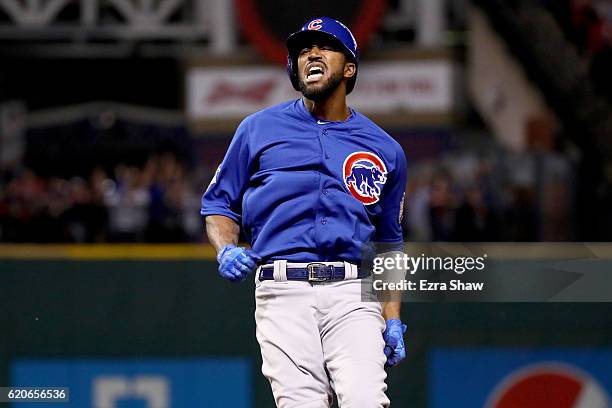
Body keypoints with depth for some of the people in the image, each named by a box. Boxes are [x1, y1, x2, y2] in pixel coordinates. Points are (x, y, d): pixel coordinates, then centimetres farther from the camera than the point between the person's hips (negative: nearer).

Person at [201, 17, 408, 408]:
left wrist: (393, 321, 12)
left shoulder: (386, 151, 16)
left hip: (354, 292, 1)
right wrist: (226, 250, -5)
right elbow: (219, 204, 16)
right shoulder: (259, 129, 13)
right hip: (284, 289, -1)